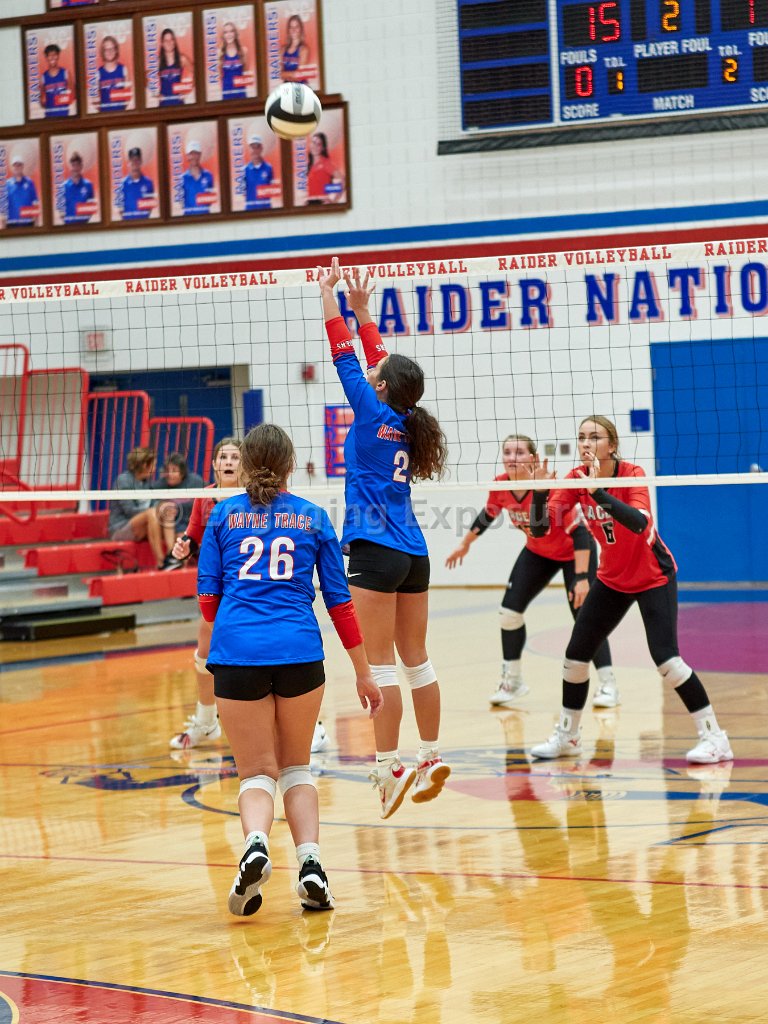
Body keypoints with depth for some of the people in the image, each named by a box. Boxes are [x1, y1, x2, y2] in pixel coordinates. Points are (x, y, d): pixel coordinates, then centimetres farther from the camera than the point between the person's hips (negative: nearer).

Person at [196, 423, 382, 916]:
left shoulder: (223, 515, 9)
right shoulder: (313, 517, 11)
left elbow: (207, 597, 9)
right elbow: (339, 600, 11)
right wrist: (363, 671, 16)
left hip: (237, 652, -1)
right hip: (300, 652, 1)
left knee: (257, 771, 6)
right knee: (296, 766, 18)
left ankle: (255, 843, -25)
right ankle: (311, 864, -2)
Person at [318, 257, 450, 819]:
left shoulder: (375, 414, -8)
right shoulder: (405, 420, 9)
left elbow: (346, 356, -3)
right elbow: (380, 361, 22)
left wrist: (329, 295, 5)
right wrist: (362, 308, 27)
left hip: (376, 551, -8)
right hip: (413, 553, 8)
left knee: (381, 663, -7)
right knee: (416, 658, 12)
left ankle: (389, 767, -9)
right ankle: (431, 757, 16)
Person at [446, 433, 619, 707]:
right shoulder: (500, 487, -18)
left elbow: (578, 531, -32)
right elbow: (487, 516, 5)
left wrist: (582, 578, -36)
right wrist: (465, 545, 17)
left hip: (574, 552, -6)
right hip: (538, 552, 6)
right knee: (510, 610, -1)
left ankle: (608, 685, -2)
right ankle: (511, 681, 13)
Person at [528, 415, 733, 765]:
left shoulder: (632, 475, -22)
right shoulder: (576, 478, -9)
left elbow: (639, 523, -41)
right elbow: (539, 528, -15)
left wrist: (597, 491, -47)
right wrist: (541, 492, -31)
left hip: (654, 578, -6)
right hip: (612, 579, 6)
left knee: (665, 658, -17)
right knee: (576, 653, 4)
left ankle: (714, 737, -8)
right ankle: (567, 736, 22)